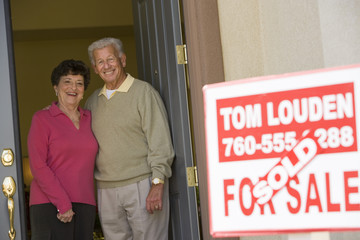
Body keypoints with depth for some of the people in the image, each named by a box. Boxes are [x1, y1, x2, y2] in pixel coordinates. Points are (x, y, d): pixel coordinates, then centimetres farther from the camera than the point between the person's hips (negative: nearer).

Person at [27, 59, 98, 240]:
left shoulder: (89, 118, 13)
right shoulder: (42, 119, -2)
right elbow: (37, 165, -10)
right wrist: (62, 204, -15)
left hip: (83, 205, 5)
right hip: (50, 205, -5)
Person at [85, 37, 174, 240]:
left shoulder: (143, 92, -3)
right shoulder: (93, 101, 15)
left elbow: (160, 143, -8)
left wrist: (157, 184, -15)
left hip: (142, 185, -5)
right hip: (106, 190, 6)